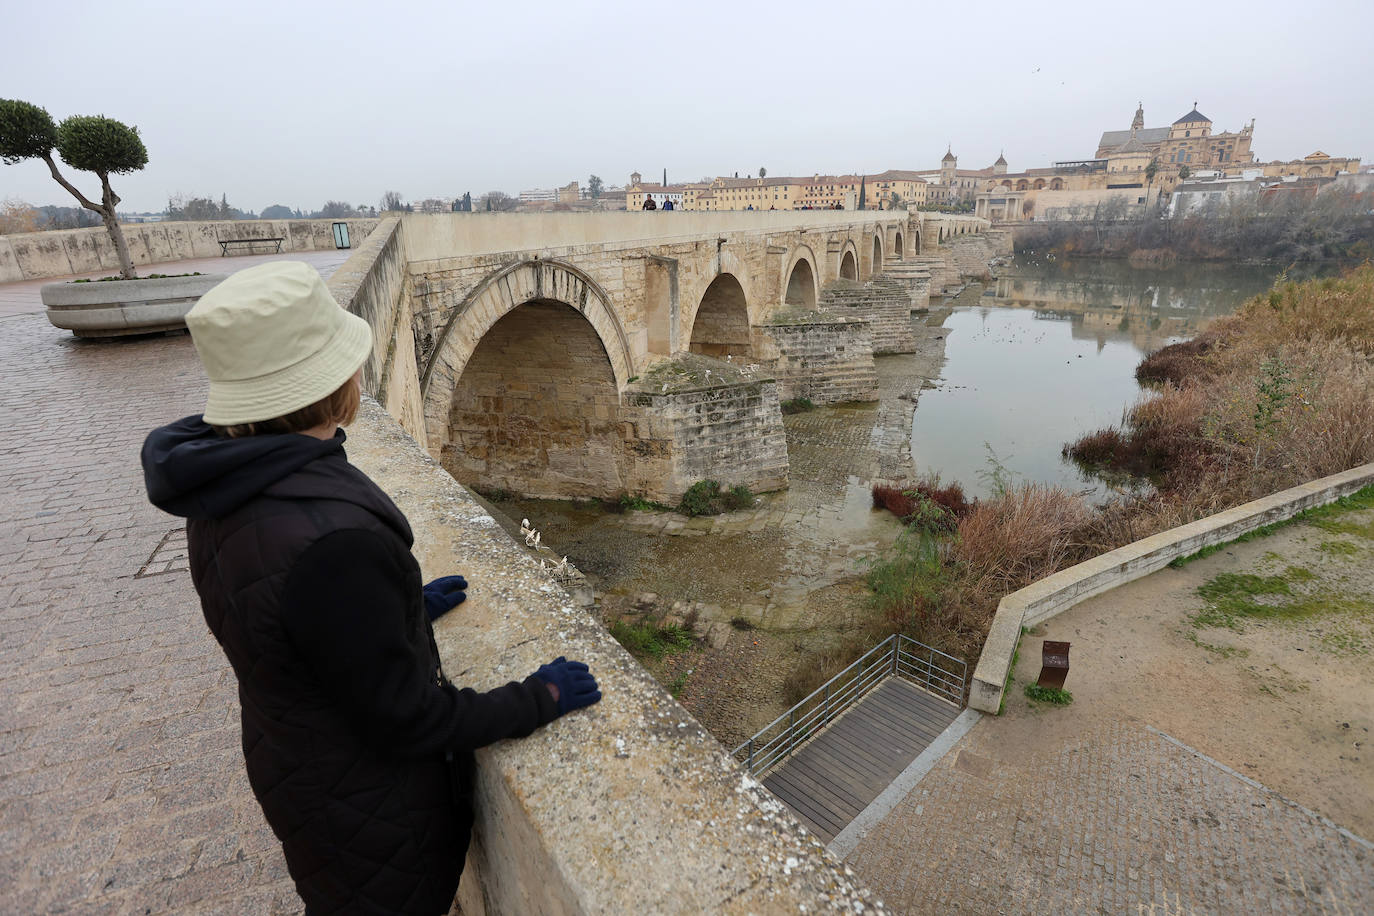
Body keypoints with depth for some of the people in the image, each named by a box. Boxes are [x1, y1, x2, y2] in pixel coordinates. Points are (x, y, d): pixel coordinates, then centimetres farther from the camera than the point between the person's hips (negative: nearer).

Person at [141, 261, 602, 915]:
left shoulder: (229, 489, -9)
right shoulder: (331, 540, -39)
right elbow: (406, 721, -28)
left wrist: (405, 607, 13)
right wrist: (539, 699, -16)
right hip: (368, 804, -7)